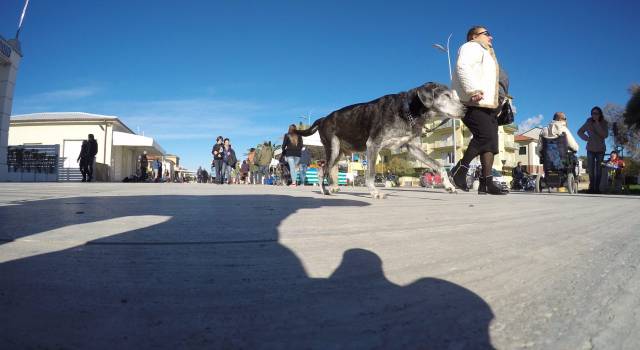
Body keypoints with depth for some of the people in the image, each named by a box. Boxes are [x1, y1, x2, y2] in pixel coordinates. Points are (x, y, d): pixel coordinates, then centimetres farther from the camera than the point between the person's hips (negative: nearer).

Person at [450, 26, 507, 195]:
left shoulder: (486, 54, 35)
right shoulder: (472, 47, 4)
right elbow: (462, 67, -17)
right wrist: (474, 90, -27)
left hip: (488, 105, 10)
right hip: (474, 102, -10)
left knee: (490, 142, -1)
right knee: (485, 135, -24)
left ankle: (486, 182, -4)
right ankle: (460, 169, -16)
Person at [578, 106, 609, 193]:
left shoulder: (604, 123, -9)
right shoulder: (588, 122, -8)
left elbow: (605, 135, -21)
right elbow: (579, 132, 3)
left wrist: (597, 124, -25)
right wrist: (586, 138, -13)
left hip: (600, 150, 0)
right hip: (590, 149, 0)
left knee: (598, 170, 2)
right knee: (591, 170, 1)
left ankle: (597, 188, 9)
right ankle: (591, 187, 12)